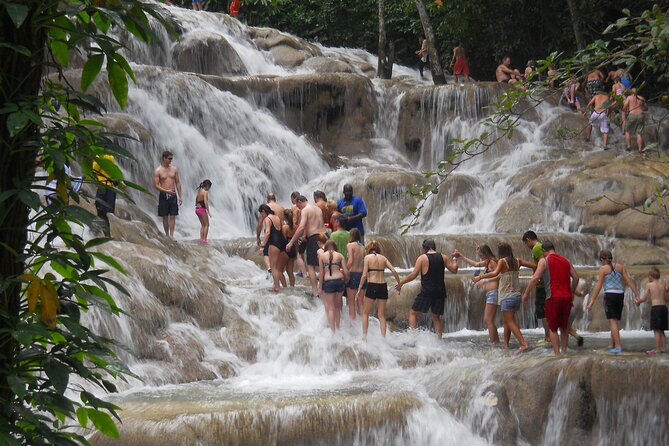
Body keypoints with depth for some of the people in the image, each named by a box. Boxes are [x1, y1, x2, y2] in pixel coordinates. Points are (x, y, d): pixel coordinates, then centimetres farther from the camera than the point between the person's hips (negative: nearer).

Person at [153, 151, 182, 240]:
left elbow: (177, 183, 10)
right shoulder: (158, 171, -4)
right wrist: (166, 191, -20)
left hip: (173, 195, 2)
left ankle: (171, 235, -5)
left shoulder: (174, 169, 7)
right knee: (165, 217, 3)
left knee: (173, 216, -3)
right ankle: (167, 235, 11)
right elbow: (156, 185, -9)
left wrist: (180, 196, 4)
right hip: (163, 195, -2)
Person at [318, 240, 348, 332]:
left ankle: (332, 331, 0)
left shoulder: (322, 255, 5)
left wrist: (320, 287, 10)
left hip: (328, 281, -2)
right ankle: (337, 328, 20)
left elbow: (321, 273, 3)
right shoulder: (339, 255, 7)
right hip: (340, 280, 2)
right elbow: (346, 271, 3)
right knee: (337, 306, 17)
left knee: (331, 308, 5)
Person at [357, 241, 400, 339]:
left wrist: (360, 288, 1)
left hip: (372, 286, -4)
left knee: (365, 313, 11)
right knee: (381, 315, 11)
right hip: (383, 286, 4)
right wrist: (399, 283, 9)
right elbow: (393, 271, -1)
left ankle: (364, 336, 5)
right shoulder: (383, 258, 8)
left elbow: (364, 275, -8)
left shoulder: (368, 257, -2)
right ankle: (383, 337, 4)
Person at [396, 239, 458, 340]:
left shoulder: (422, 258, -5)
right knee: (436, 317, 15)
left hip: (427, 292, -4)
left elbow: (414, 274, -9)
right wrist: (455, 260, 31)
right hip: (440, 292, 4)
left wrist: (401, 283, 0)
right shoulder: (443, 257, 6)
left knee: (413, 313, 7)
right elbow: (454, 269, 12)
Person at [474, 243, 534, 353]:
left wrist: (480, 277, -20)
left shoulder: (503, 261, -9)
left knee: (510, 322, -8)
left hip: (507, 297, -7)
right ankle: (506, 343, 21)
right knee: (506, 320, 19)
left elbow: (495, 273, -25)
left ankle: (523, 343, -21)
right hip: (517, 295, 7)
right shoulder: (517, 261, 8)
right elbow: (533, 266, 8)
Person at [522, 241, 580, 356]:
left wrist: (526, 293, -4)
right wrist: (572, 292, 26)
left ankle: (557, 354, -5)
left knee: (553, 328, 3)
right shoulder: (565, 260, 15)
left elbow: (535, 278, -11)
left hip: (553, 298, -5)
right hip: (567, 297, 5)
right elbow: (576, 277, 14)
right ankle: (564, 351, 21)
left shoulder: (544, 261, -1)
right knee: (564, 327, 18)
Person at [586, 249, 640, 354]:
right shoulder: (620, 266, 10)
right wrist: (637, 295, 8)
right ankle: (613, 345, 19)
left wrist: (591, 302, -6)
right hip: (620, 294, 5)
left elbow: (598, 286, -7)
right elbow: (629, 281, 5)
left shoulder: (603, 269, -3)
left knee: (612, 321, -6)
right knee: (615, 320, 15)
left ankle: (618, 346, -14)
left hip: (610, 295, -5)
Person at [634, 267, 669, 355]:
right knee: (661, 330, 14)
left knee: (657, 330, -6)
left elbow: (644, 298, -1)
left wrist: (637, 301, 17)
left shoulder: (649, 285, -3)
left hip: (655, 308, -6)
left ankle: (657, 349, -7)